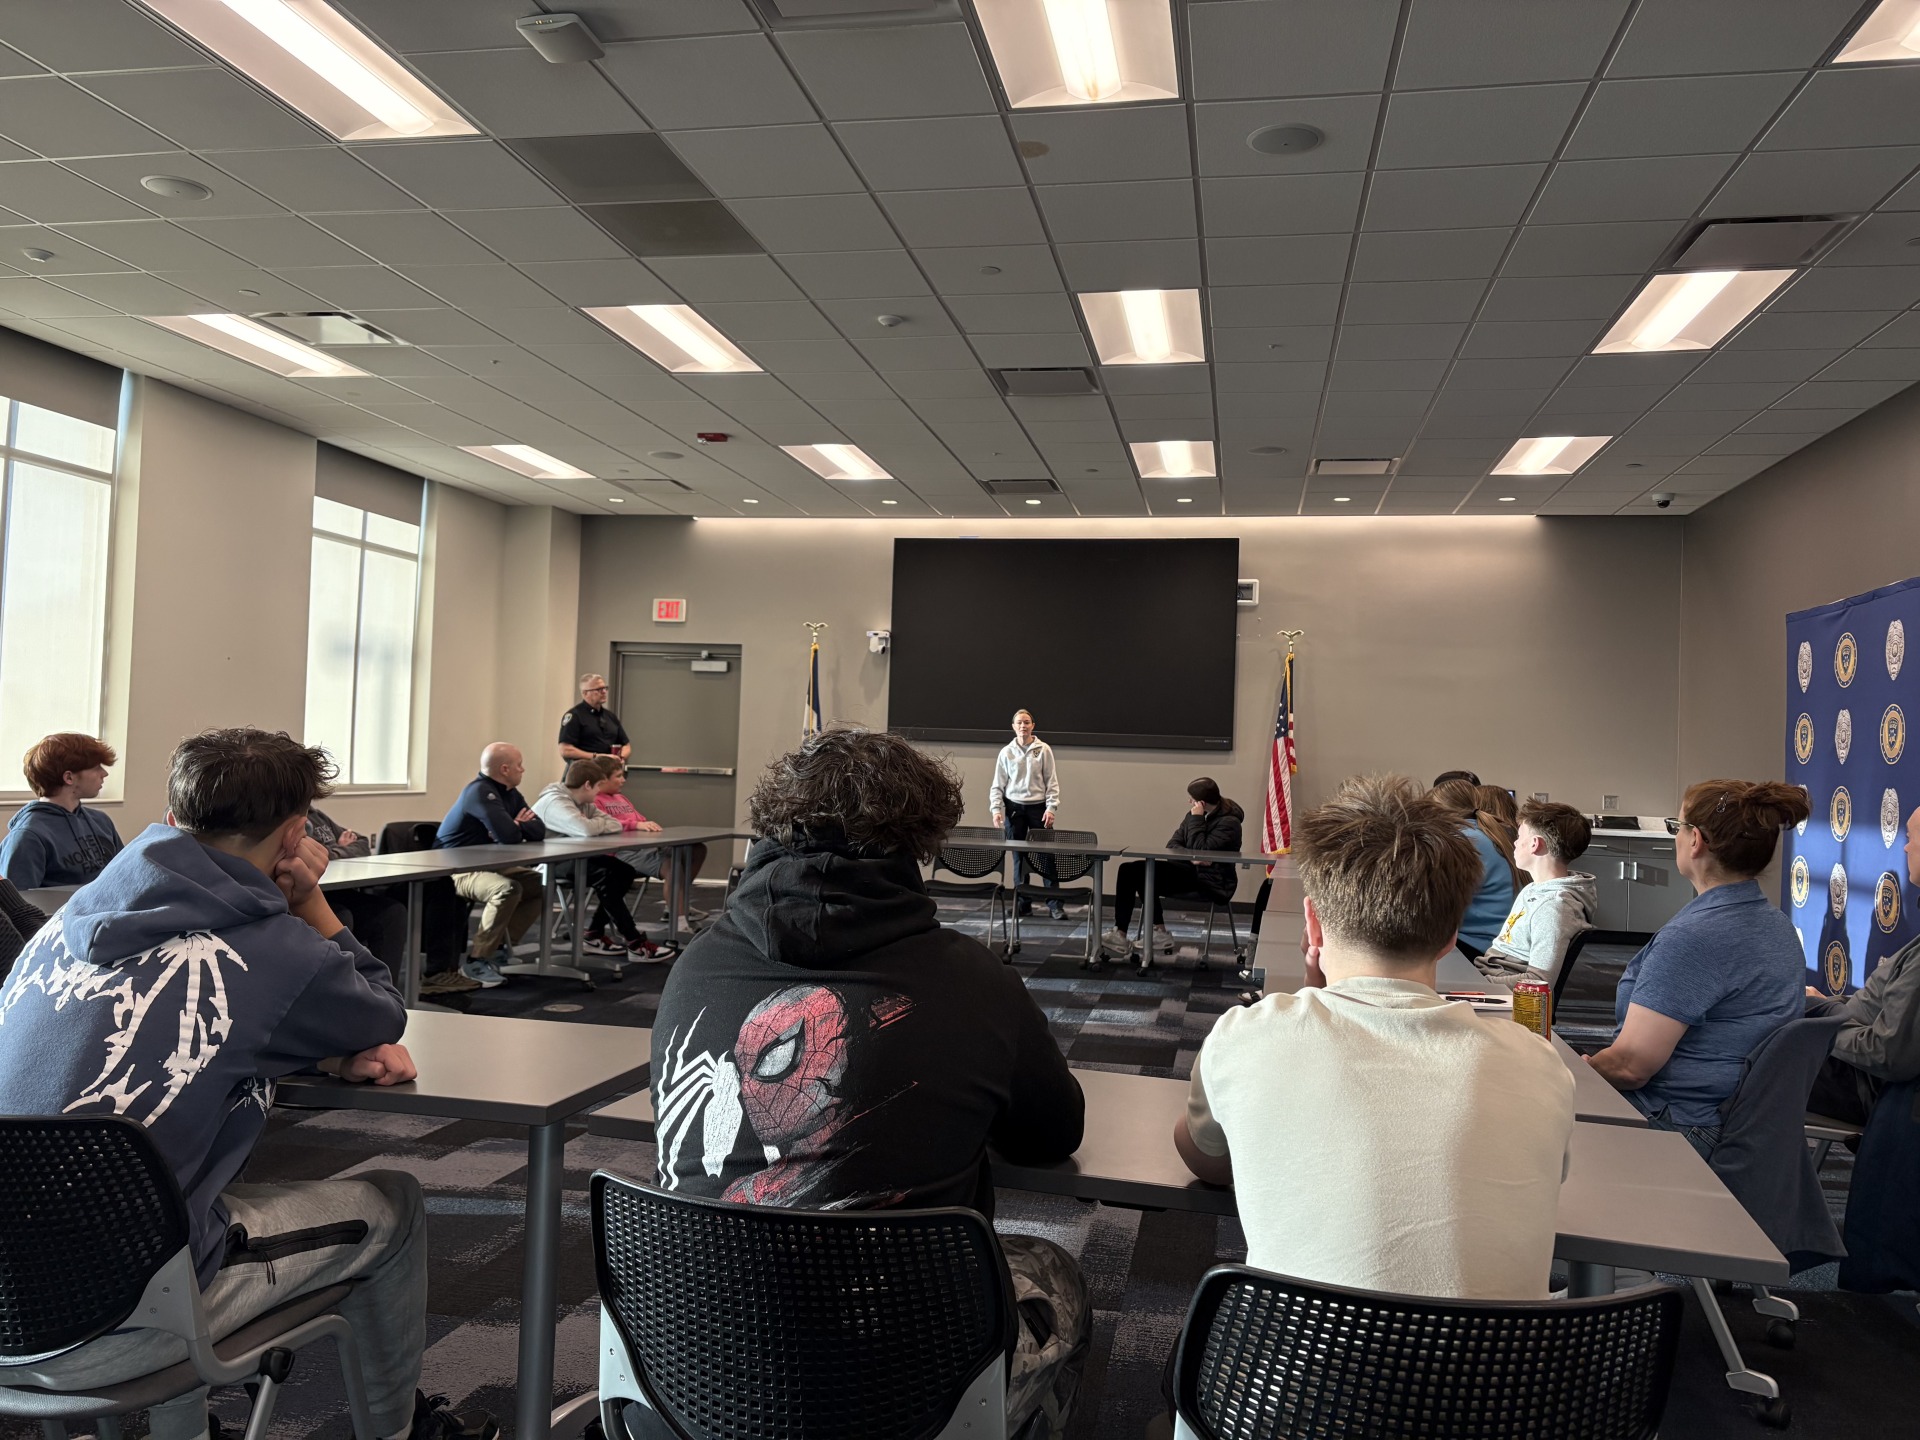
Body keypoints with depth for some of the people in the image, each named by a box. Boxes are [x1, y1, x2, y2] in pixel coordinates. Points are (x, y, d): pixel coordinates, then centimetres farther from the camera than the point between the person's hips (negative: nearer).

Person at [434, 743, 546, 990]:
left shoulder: (510, 794, 9)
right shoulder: (480, 792, -20)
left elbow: (539, 830, 3)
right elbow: (508, 835, -30)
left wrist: (516, 827, -17)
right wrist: (518, 827, -7)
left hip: (487, 866, 10)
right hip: (454, 871, -10)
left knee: (542, 885, 2)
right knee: (509, 888, -32)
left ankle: (499, 946, 4)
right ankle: (476, 960, -21)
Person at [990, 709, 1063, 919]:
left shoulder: (1043, 750, 0)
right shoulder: (1006, 752, 3)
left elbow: (1052, 782, 0)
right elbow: (998, 784, 5)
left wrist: (1051, 808, -8)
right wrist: (996, 809, -6)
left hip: (1038, 807, -1)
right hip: (1014, 807, 1)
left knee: (1046, 855, -3)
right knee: (1018, 857, 6)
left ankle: (1055, 904, 1)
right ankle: (1023, 903, 14)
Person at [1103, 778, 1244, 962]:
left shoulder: (1228, 822, -12)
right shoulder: (1194, 815, 12)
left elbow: (1201, 850, -22)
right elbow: (1172, 845, 5)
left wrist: (1196, 820, -16)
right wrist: (1191, 857, -14)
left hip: (1211, 884, -9)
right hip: (1190, 873, 9)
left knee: (1142, 874, -24)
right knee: (1130, 870, -10)